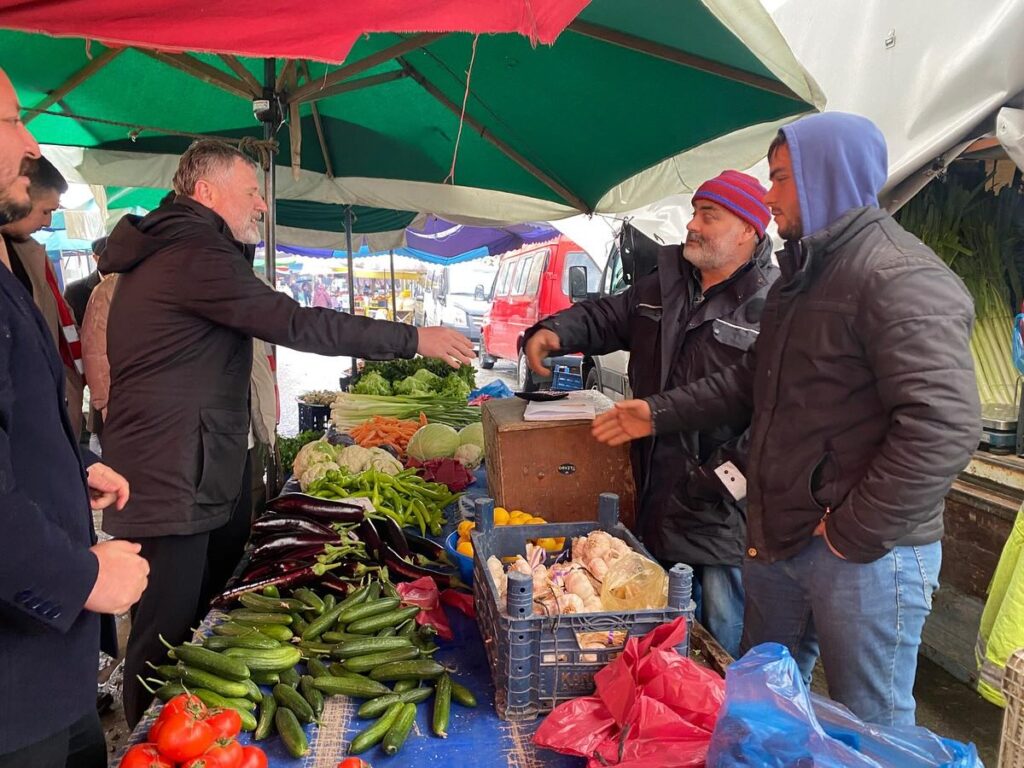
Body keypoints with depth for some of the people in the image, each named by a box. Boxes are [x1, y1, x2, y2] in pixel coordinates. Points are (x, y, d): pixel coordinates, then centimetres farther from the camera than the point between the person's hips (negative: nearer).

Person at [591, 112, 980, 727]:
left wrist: (856, 532, -21)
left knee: (870, 726, 8)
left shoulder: (903, 278, -18)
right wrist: (660, 414, 16)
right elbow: (753, 381, 22)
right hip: (778, 539, 9)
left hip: (868, 555, -9)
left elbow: (945, 426, -27)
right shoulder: (802, 275, 14)